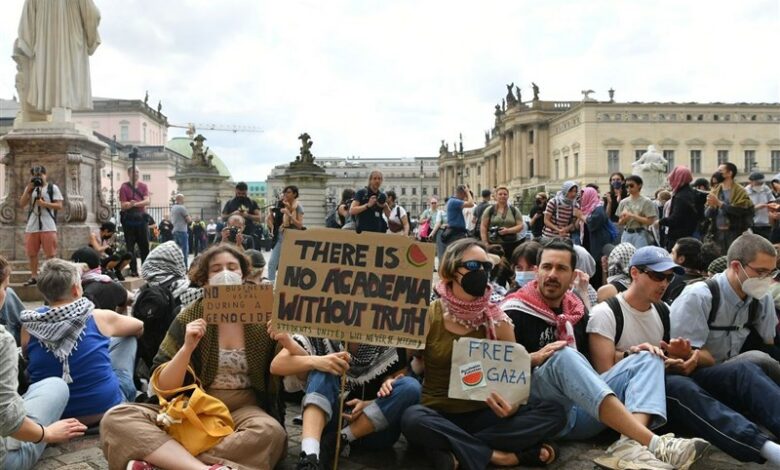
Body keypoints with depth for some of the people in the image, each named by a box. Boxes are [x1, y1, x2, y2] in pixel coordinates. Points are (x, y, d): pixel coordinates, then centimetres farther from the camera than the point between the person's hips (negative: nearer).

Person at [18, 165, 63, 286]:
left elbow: (59, 206, -3)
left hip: (48, 226, -4)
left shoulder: (53, 188, 3)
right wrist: (28, 189, -3)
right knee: (31, 253, 6)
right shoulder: (30, 188, 15)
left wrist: (44, 204, -15)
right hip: (32, 226, 4)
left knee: (50, 254, -4)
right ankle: (33, 277, 15)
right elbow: (21, 204, 6)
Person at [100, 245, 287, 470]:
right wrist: (187, 348, -20)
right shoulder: (190, 318, 0)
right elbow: (163, 387, -4)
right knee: (116, 418, -22)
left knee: (270, 432, -36)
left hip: (243, 408, -1)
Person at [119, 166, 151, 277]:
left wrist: (135, 203, -20)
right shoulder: (124, 187, -1)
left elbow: (147, 201, -6)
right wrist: (130, 204, -29)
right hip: (129, 219, -3)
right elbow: (123, 205, -8)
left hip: (141, 218, 3)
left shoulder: (143, 186, 8)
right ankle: (133, 270, 4)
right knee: (130, 246, 0)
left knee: (144, 245, 5)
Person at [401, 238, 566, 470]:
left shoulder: (497, 320, 0)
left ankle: (459, 451, -23)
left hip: (482, 414, 3)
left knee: (553, 412, -18)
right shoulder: (428, 315, -6)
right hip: (437, 414, -2)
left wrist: (511, 406, -20)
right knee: (412, 418, -37)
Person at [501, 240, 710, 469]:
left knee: (648, 358, -3)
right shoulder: (515, 311, -1)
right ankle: (652, 443, -40)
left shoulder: (576, 309, 18)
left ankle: (630, 444, -34)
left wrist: (629, 356, 6)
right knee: (564, 355, -33)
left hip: (584, 411, 7)